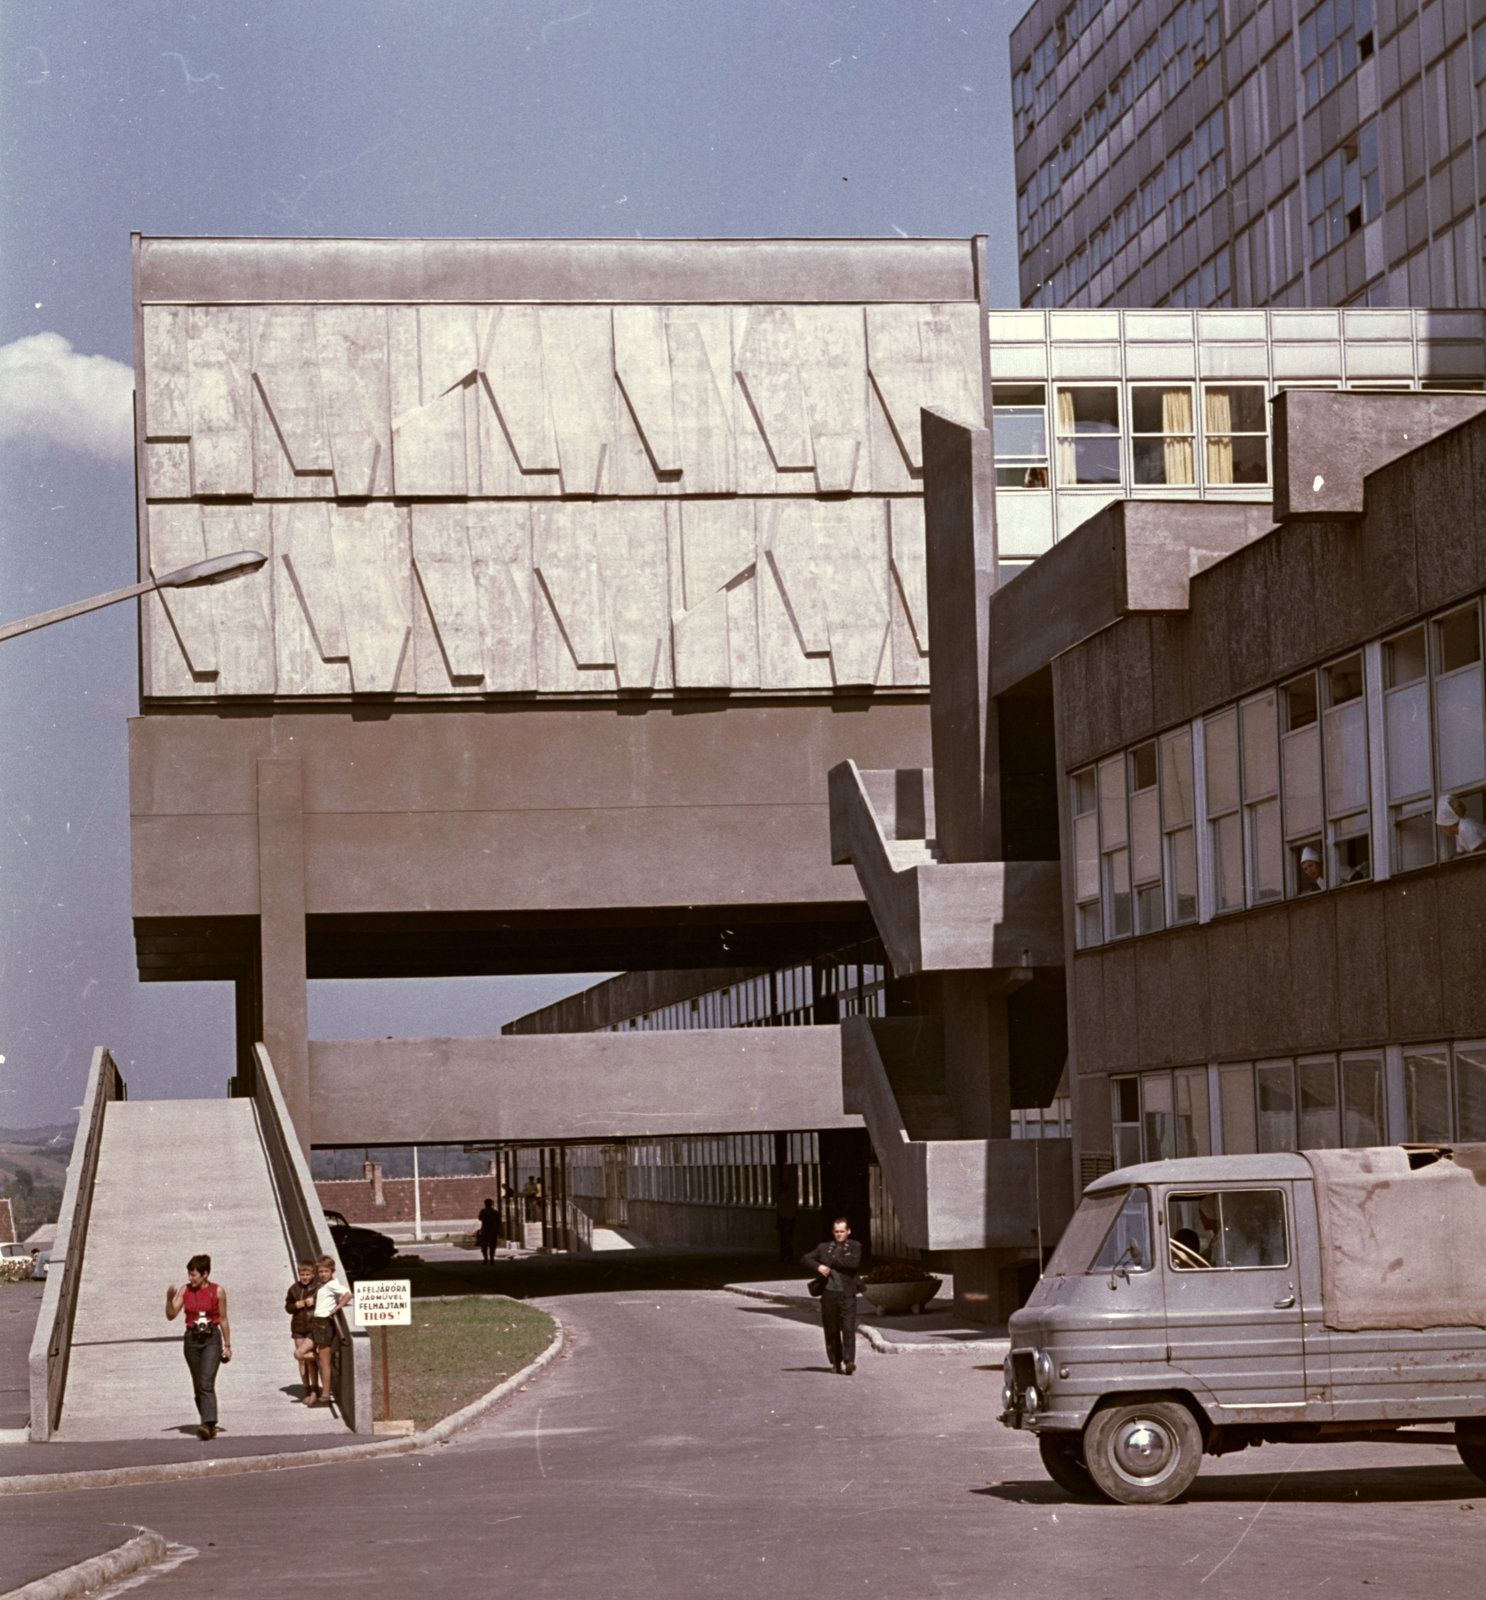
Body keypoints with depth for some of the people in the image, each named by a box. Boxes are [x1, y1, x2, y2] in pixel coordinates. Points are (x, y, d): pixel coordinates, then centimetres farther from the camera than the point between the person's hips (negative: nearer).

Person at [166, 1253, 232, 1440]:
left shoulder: (218, 1291, -2)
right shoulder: (185, 1290, 2)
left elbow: (223, 1319, 4)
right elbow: (171, 1316, 0)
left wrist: (227, 1345, 6)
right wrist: (169, 1299, -18)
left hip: (211, 1340, -4)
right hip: (192, 1340, 4)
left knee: (207, 1383, -17)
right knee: (198, 1386, 8)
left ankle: (208, 1423, -26)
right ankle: (209, 1425, 17)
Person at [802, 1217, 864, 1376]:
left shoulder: (855, 1247, 7)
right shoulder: (824, 1248, 14)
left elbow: (854, 1263, -11)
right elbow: (805, 1258, 11)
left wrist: (833, 1260, -5)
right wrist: (818, 1266, -8)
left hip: (847, 1293, -3)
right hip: (829, 1293, 3)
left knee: (848, 1328, -12)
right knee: (831, 1330, 6)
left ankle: (849, 1361, -16)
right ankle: (835, 1361, 16)